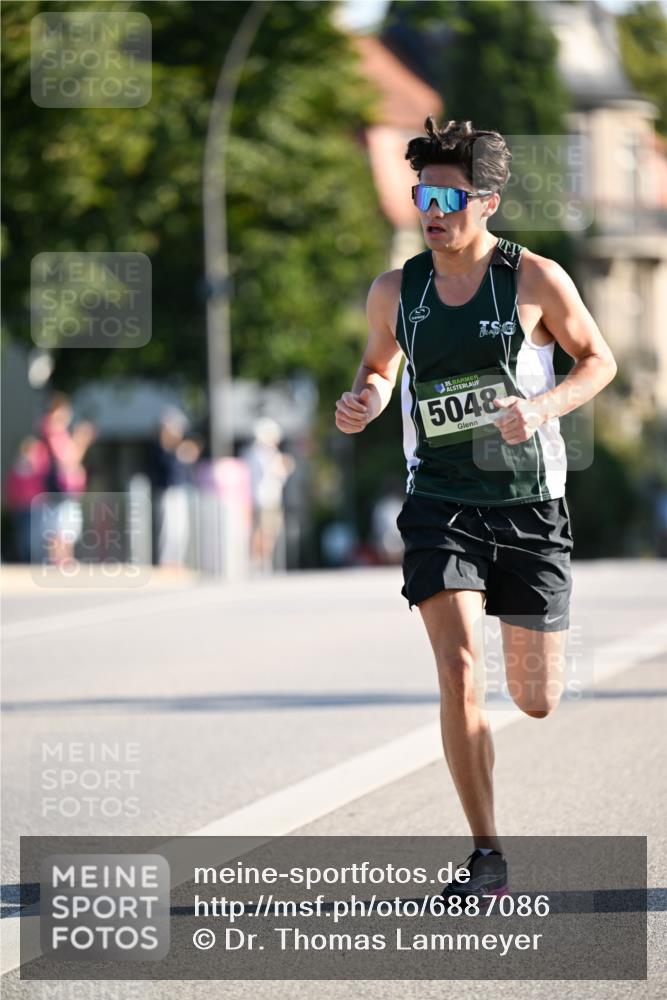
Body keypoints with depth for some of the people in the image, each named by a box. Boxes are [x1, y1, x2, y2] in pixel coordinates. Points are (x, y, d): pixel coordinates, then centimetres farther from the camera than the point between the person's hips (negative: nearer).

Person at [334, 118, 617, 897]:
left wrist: (542, 407, -16)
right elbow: (377, 366, 18)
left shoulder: (535, 279, -8)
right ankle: (486, 858, -11)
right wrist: (360, 404, -6)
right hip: (440, 502, 1)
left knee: (537, 702, 6)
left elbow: (598, 360, 3)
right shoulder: (395, 291, 0)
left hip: (529, 504, -1)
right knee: (459, 670, -18)